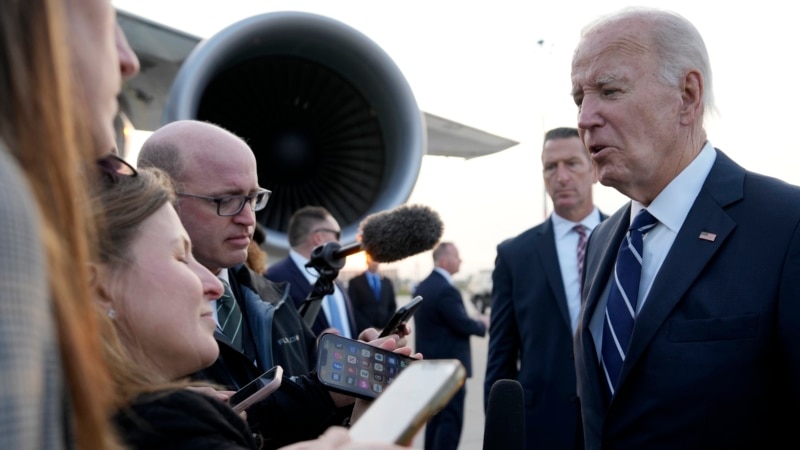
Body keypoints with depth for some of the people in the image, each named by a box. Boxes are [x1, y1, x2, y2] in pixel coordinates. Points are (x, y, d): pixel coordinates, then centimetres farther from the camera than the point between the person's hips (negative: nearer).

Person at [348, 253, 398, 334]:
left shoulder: (387, 282, 17)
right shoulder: (355, 282, 3)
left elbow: (393, 306, 16)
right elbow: (353, 309, -3)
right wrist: (368, 328, -13)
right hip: (364, 332, -4)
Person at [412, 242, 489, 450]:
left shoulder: (422, 287, 10)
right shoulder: (446, 289, -19)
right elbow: (463, 325, -20)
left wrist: (475, 321, 14)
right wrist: (483, 324, 0)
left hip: (430, 363, 9)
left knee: (436, 418, 15)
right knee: (451, 420, -5)